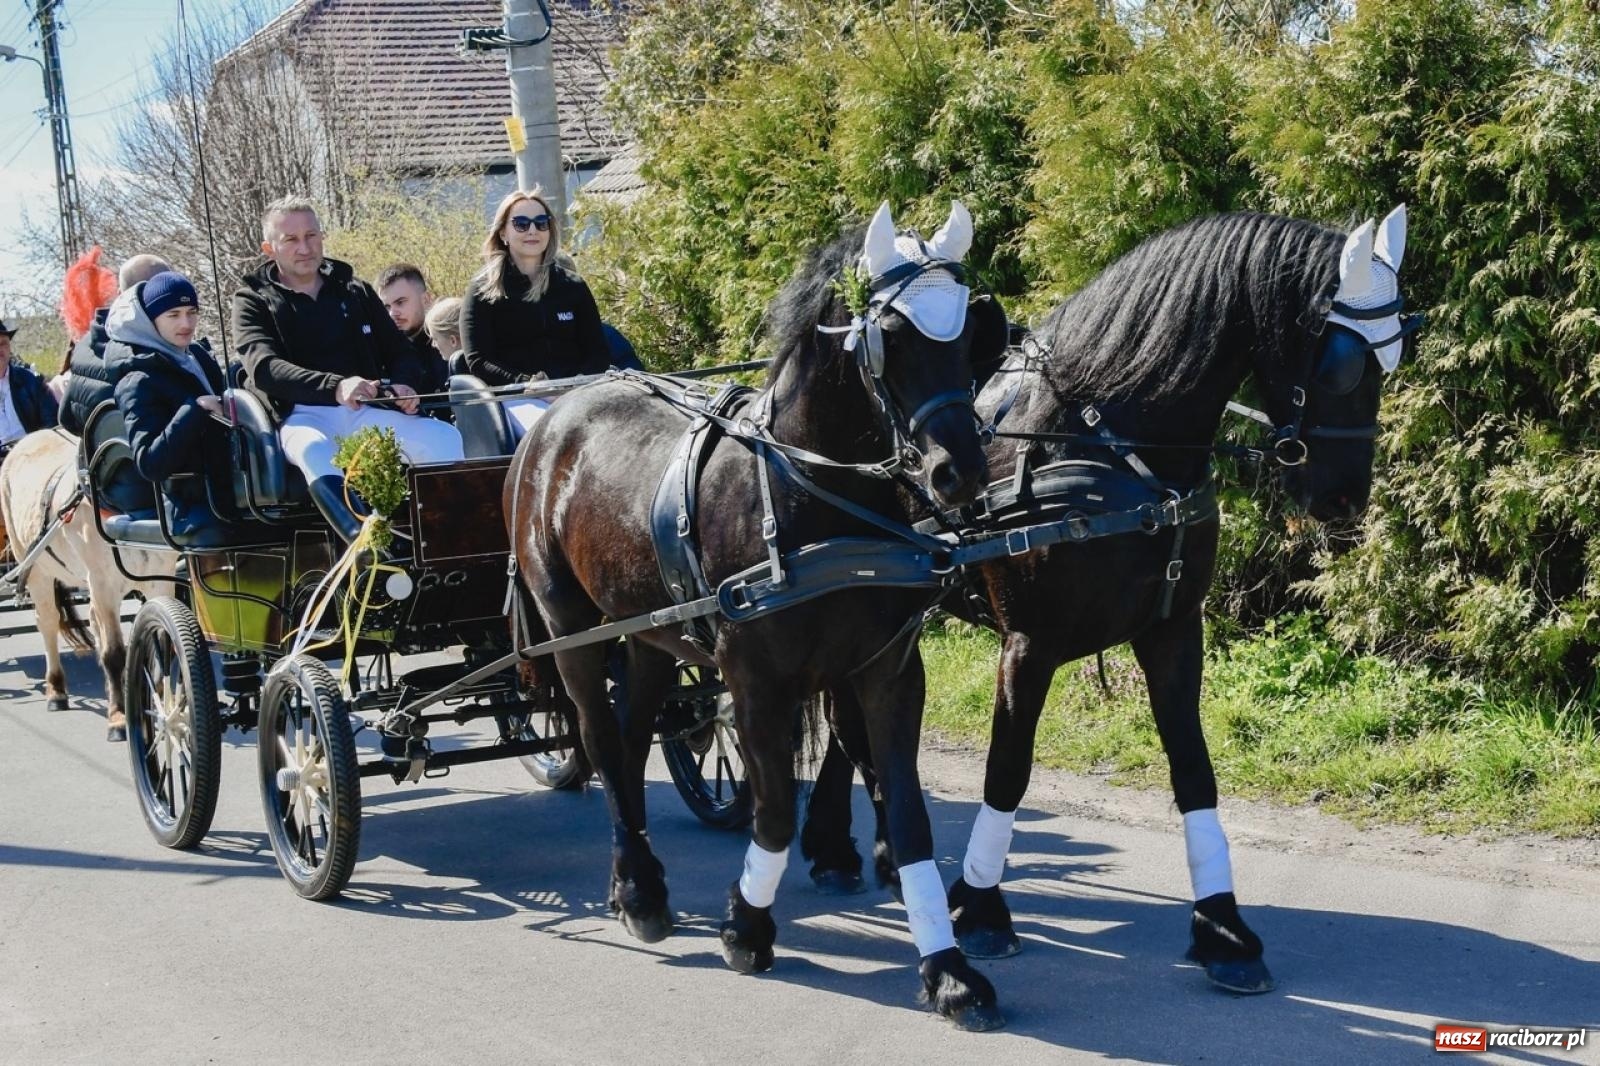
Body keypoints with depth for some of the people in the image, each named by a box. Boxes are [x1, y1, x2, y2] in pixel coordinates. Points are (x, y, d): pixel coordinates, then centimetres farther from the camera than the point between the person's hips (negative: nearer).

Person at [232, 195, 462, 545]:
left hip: (364, 412, 4)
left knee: (445, 437, -23)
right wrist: (335, 386, -28)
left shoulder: (355, 291, 22)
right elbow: (264, 368, -9)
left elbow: (401, 352, 23)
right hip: (302, 415, -4)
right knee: (314, 451, -40)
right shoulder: (254, 301, 9)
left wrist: (404, 385, -4)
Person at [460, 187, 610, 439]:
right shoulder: (483, 293, 12)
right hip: (519, 399, -3)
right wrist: (527, 385, -15)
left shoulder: (573, 286, 20)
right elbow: (478, 362, 3)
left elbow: (598, 353, 16)